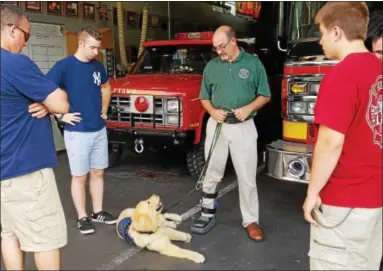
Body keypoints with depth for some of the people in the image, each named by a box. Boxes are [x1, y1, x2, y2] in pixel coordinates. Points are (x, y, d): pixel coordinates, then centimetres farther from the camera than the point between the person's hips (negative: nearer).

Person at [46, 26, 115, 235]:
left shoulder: (98, 66, 6)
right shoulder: (63, 66, -12)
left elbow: (106, 87, 25)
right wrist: (61, 115, -16)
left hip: (99, 130, 6)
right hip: (77, 132, -6)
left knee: (98, 173, 13)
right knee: (80, 176, 4)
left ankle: (98, 212, 27)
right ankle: (82, 217, 17)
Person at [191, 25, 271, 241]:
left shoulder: (253, 63, 0)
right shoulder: (212, 66, 7)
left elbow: (265, 95, 2)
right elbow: (204, 97, 12)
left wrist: (249, 108, -16)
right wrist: (213, 111, -9)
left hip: (244, 127, -2)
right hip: (216, 126, 3)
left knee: (247, 177, 3)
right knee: (211, 174, 10)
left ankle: (251, 221, 16)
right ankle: (208, 215, 24)